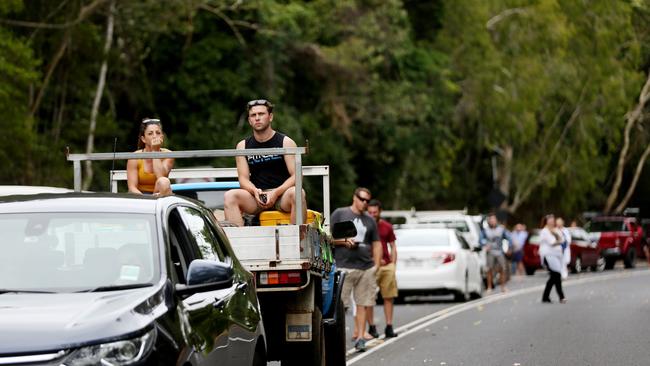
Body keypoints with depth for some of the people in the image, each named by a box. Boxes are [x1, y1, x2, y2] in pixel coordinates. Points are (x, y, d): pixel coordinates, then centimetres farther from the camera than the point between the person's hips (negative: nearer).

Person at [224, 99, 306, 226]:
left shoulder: (286, 142, 4)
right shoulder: (242, 146, 12)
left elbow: (296, 176, -4)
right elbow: (243, 178, 5)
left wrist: (275, 193, -19)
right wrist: (255, 191, -18)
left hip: (282, 194, -2)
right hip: (256, 197, 2)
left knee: (297, 193, -36)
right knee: (230, 196, -25)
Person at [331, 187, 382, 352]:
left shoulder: (370, 221, 18)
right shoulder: (339, 214, 6)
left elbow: (376, 244, 20)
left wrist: (376, 264, 11)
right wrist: (344, 241, -11)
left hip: (366, 267, 4)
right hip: (344, 266, -4)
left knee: (362, 304, 2)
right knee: (340, 305, -7)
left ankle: (360, 336, 4)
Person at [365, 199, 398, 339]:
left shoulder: (387, 227, 12)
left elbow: (393, 246, 17)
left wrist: (393, 264, 6)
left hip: (387, 266, 4)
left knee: (389, 297, 3)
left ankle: (389, 327, 8)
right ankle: (371, 327, 3)